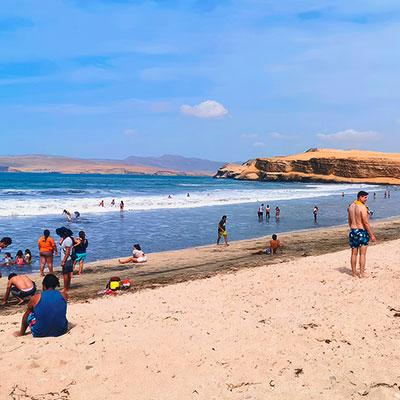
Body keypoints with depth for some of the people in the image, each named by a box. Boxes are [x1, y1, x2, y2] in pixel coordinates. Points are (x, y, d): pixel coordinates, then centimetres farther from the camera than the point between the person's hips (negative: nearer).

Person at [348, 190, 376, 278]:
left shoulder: (351, 206, 7)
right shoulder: (362, 208, -15)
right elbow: (366, 223, -16)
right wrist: (372, 235, -11)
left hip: (352, 231, 6)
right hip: (362, 232, -6)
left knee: (354, 254, 11)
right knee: (362, 254, -1)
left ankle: (354, 274, 17)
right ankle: (361, 274, 0)